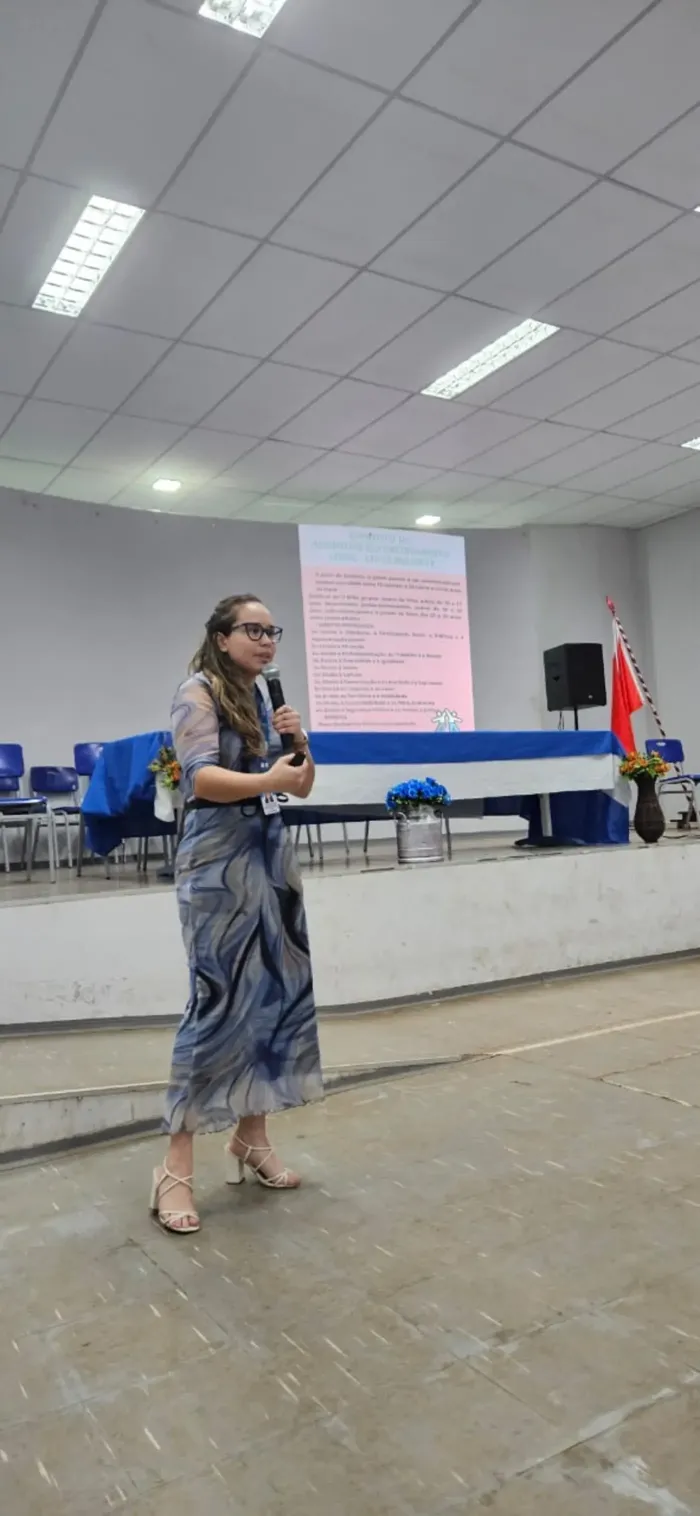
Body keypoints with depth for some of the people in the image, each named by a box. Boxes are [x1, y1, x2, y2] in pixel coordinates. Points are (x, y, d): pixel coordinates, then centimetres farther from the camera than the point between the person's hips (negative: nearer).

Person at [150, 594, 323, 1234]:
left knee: (276, 993, 7)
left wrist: (300, 741, -4)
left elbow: (301, 786, 14)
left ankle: (252, 1138, 20)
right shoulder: (198, 692, -6)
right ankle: (176, 1165, 0)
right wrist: (266, 779, -33)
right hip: (219, 858, -7)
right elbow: (201, 778, -19)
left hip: (271, 853, 7)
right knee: (219, 1001, -9)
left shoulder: (264, 698, 14)